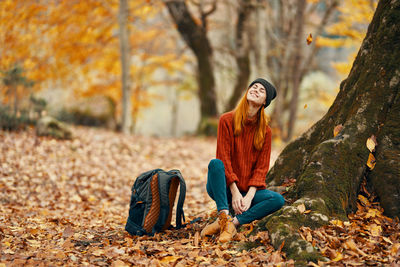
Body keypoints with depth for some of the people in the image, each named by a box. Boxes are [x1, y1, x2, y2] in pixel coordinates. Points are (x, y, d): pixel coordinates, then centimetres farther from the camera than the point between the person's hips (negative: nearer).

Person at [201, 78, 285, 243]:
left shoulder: (265, 131, 4)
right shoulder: (227, 120, -3)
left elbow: (262, 167, 0)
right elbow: (223, 157, -9)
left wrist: (249, 196, -15)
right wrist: (234, 192, -18)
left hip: (249, 191, 3)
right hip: (225, 188, -2)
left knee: (278, 200, -23)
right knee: (215, 163, -33)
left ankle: (234, 222, -32)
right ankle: (224, 216, -39)